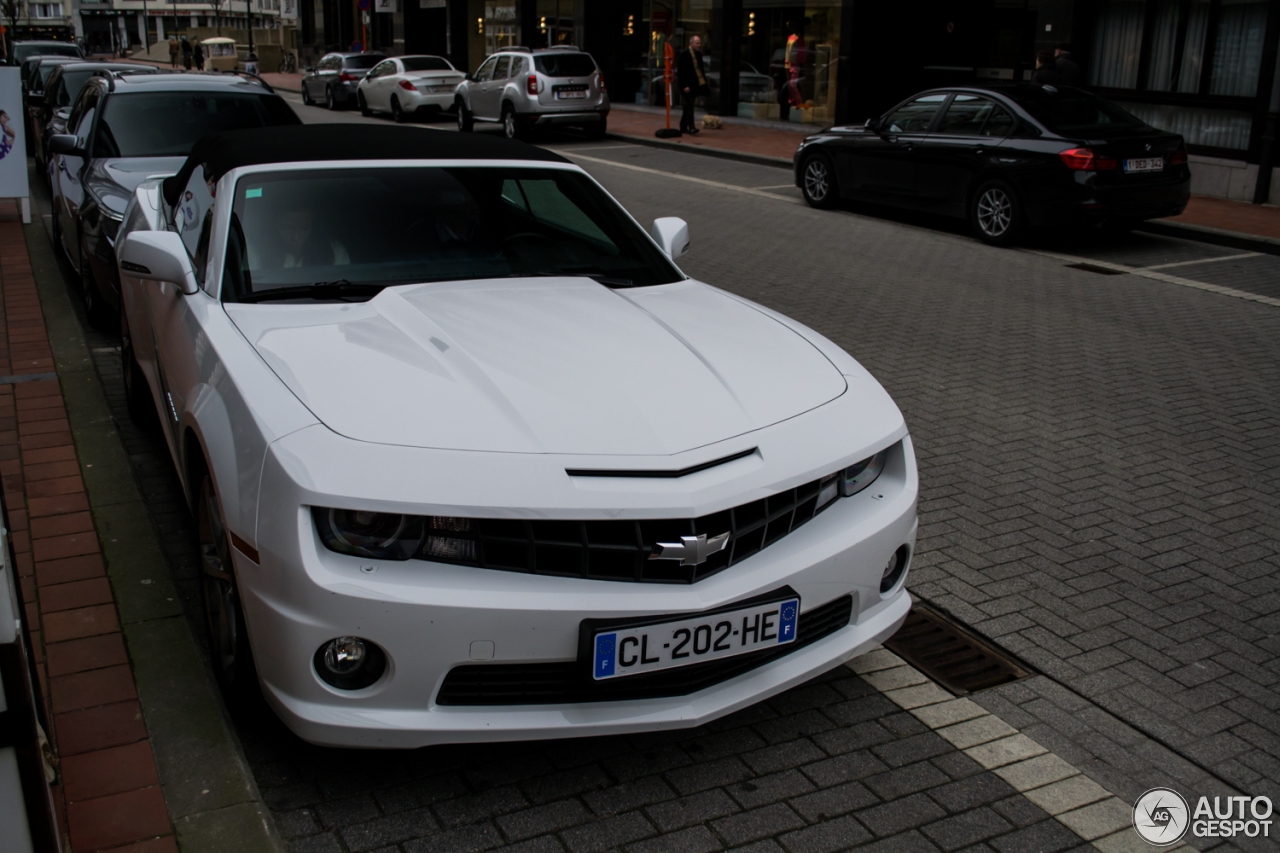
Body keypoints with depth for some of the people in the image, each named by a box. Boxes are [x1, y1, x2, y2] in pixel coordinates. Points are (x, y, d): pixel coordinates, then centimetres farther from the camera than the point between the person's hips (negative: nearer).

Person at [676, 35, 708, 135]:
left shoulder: (698, 54, 11)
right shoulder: (684, 55, -12)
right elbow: (681, 72, -14)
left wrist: (703, 81, 7)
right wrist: (685, 86, -19)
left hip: (695, 85, 8)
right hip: (687, 85, -7)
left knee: (688, 107, 12)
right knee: (689, 106, -9)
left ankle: (683, 127, 18)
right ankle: (691, 127, -8)